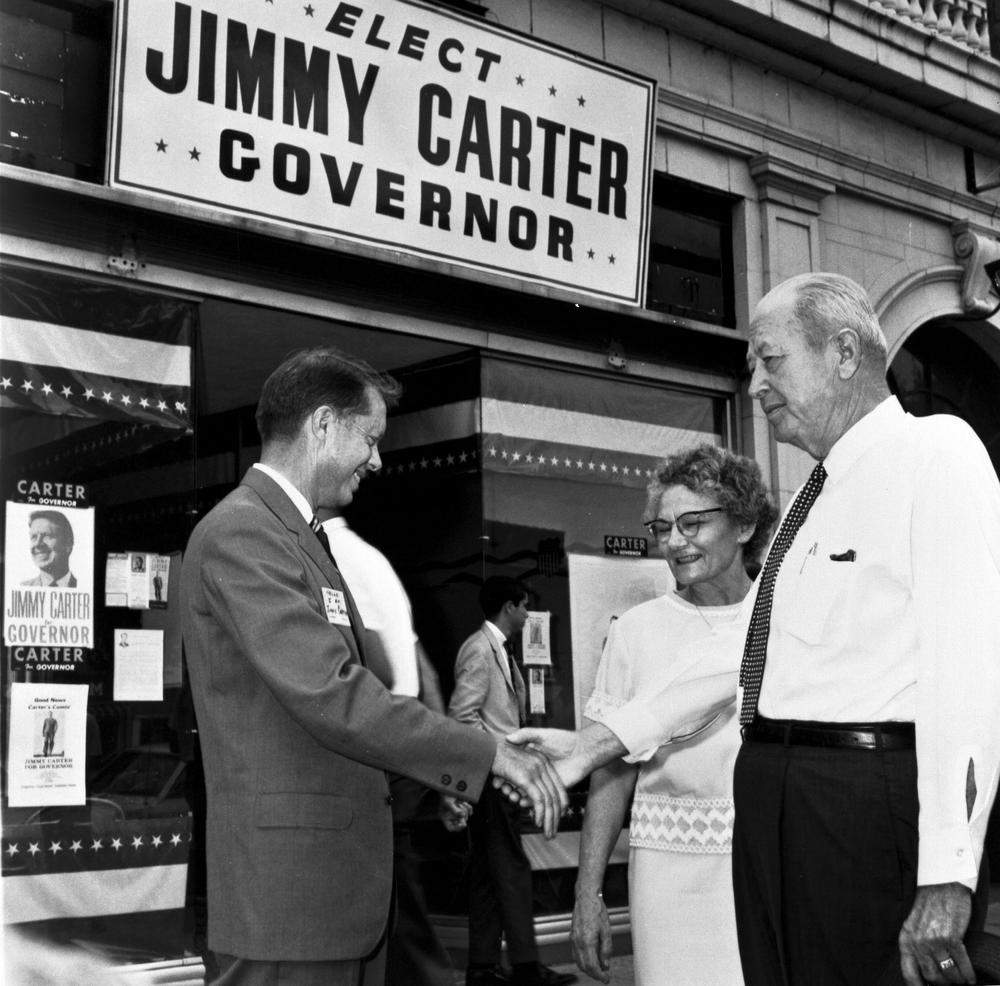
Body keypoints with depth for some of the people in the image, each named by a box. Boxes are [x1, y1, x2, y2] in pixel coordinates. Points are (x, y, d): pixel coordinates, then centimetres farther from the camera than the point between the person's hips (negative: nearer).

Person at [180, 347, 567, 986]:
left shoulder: (303, 537, 18)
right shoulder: (240, 534, -14)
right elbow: (329, 695, -22)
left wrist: (439, 776, 14)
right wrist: (487, 755, -19)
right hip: (292, 889, -9)